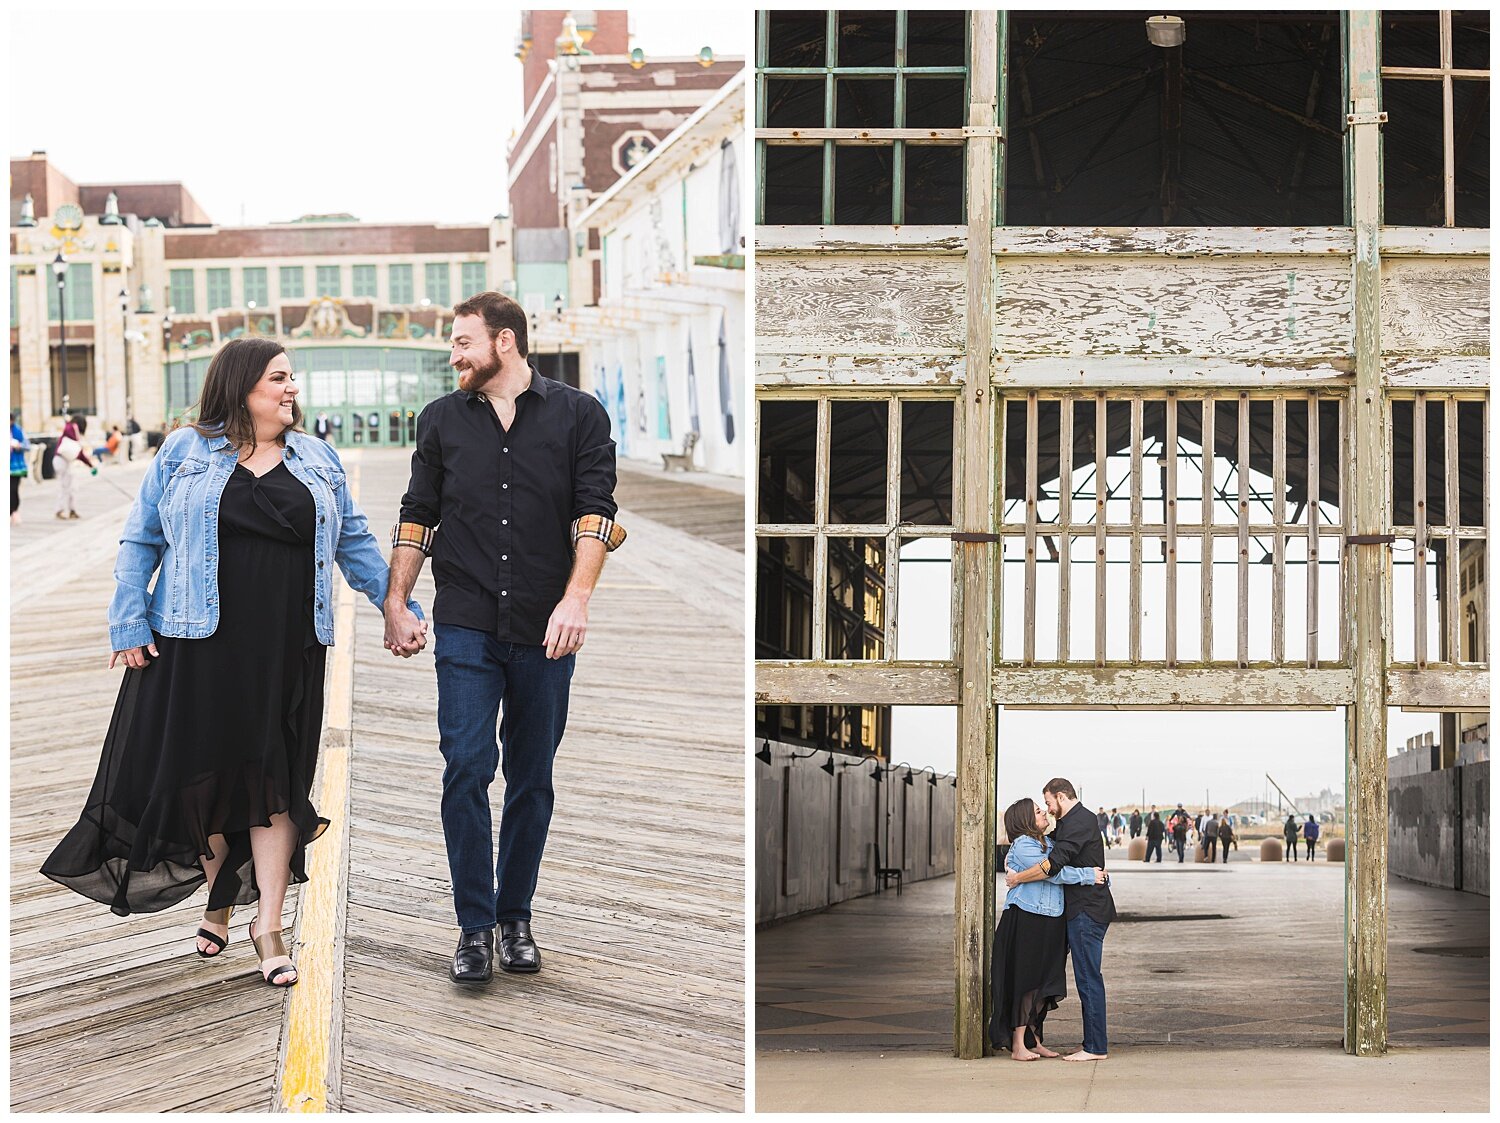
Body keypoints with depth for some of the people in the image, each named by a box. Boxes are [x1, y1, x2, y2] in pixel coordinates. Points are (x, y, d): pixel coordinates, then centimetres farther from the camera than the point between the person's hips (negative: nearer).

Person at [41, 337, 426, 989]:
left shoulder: (317, 460, 12)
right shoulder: (184, 454, 4)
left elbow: (353, 542, 14)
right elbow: (140, 542, 4)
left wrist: (399, 606, 8)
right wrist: (129, 625, -4)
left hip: (287, 652, 2)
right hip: (199, 644, -2)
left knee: (275, 778, 0)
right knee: (204, 771, 4)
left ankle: (267, 922, 3)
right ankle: (218, 902, 23)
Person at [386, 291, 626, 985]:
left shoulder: (579, 416, 3)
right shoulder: (442, 420, 10)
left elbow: (594, 512, -5)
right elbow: (417, 516, 15)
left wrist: (575, 600, -17)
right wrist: (396, 603, 8)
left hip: (544, 630, -1)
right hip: (465, 627, 1)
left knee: (532, 778, 6)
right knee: (466, 768, -9)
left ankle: (516, 919, 18)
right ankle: (475, 927, -2)